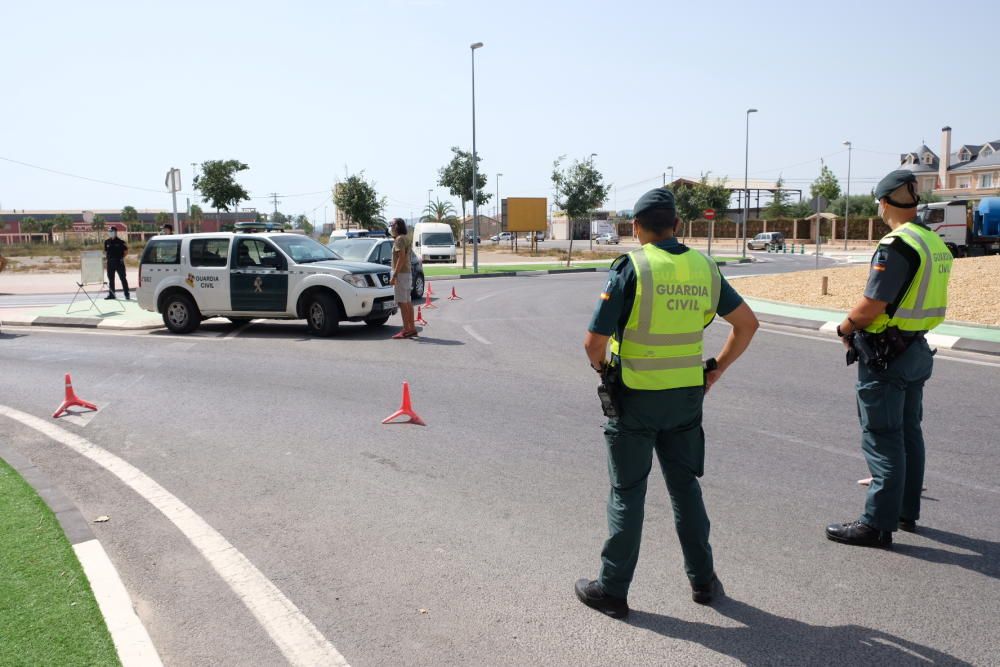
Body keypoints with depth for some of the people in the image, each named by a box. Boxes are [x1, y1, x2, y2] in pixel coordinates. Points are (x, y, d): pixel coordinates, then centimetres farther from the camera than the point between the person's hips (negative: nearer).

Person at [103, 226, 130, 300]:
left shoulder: (120, 242, -3)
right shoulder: (107, 242, 9)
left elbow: (126, 251, 1)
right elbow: (105, 251, 18)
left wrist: (122, 258, -8)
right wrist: (106, 256, 4)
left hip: (119, 262, -5)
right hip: (110, 262, 5)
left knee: (123, 278, -1)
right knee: (111, 279, 8)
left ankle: (126, 294, 3)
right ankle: (111, 294, 15)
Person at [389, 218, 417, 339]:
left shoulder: (400, 239, -13)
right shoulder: (407, 238, 17)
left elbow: (401, 257, -22)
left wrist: (394, 275, -23)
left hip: (401, 273, -10)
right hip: (408, 272, 10)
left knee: (402, 302, -9)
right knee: (407, 302, 12)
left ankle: (406, 330, -10)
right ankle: (412, 328, 15)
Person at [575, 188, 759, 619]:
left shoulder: (631, 268, -14)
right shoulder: (703, 267, 2)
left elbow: (594, 341, -16)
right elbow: (747, 324, 8)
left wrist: (601, 368, 4)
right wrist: (715, 370, 13)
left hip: (635, 398, -4)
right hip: (686, 397, 4)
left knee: (627, 494, 7)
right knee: (685, 487, 19)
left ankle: (612, 590, 16)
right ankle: (702, 580, 29)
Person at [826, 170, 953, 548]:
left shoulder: (896, 246, -20)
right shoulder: (935, 243, 9)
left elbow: (871, 306, -23)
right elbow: (917, 300, 13)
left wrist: (845, 328, -4)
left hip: (885, 356, -9)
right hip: (916, 350, 9)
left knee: (882, 439, -3)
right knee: (908, 432, 18)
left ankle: (878, 525, 3)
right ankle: (906, 512, 30)